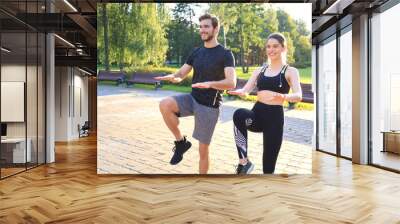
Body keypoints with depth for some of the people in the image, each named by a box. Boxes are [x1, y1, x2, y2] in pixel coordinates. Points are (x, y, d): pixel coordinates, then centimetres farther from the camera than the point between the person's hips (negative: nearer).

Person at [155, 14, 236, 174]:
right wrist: (172, 77, -17)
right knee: (164, 105, -25)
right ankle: (181, 142, -4)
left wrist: (209, 84, -41)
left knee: (203, 150, 3)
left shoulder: (225, 54, -10)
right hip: (192, 98, 5)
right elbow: (181, 74, 8)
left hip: (209, 106, -4)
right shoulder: (196, 52, 8)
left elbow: (231, 83, -23)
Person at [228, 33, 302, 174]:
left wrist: (282, 97, -39)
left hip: (275, 118, -3)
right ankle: (244, 161, -21)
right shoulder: (260, 70, 13)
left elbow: (298, 96, -16)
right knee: (239, 114, -33)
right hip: (257, 114, 3)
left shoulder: (290, 71, 0)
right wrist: (238, 92, -21)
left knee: (268, 165, 0)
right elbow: (246, 90, 5)